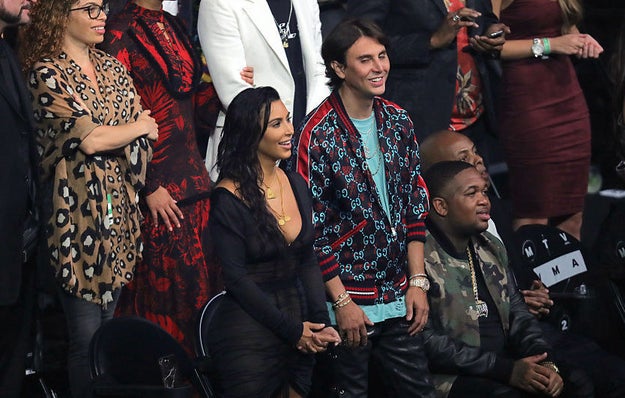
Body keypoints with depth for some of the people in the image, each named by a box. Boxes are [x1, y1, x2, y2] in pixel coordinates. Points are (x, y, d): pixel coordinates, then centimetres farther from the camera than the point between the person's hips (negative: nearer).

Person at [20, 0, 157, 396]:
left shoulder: (112, 67, 13)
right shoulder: (46, 73, -7)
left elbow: (144, 138, 10)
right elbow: (89, 139, -15)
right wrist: (139, 126, -1)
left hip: (119, 211, 6)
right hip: (76, 213, -6)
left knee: (109, 324, 8)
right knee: (87, 336, -3)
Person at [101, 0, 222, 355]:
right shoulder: (122, 32, -9)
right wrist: (150, 187, -15)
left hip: (192, 176, 7)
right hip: (157, 185, -7)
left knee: (202, 280, 5)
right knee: (163, 284, -5)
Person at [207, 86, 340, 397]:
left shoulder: (296, 185, 7)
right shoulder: (228, 198, -12)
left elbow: (308, 262, 10)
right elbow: (236, 278, -13)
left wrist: (319, 323, -3)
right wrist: (292, 330, -12)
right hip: (248, 333, -6)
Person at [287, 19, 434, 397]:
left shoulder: (398, 121, 4)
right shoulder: (317, 135, -14)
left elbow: (416, 206, 10)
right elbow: (310, 227, -13)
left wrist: (417, 281, 4)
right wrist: (341, 301, -13)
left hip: (399, 295, 5)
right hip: (348, 299, -5)